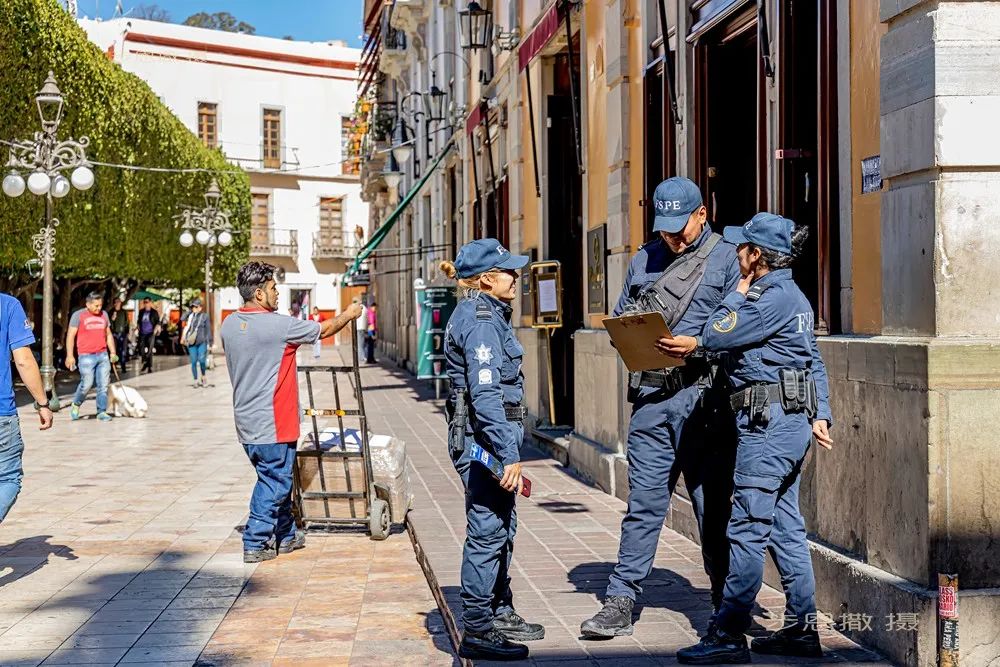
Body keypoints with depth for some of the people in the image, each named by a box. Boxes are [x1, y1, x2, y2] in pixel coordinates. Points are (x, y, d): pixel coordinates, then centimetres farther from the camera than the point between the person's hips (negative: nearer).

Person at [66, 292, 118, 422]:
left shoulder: (104, 315, 13)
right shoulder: (78, 315, -1)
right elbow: (70, 336, -3)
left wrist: (112, 352, 14)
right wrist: (70, 356, -10)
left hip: (103, 355, 5)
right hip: (86, 356, -5)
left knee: (104, 385, 0)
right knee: (87, 384, -9)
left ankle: (102, 412, 6)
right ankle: (76, 405, 17)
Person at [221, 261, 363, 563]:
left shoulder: (229, 324, 4)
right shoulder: (278, 325, -18)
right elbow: (324, 329, -4)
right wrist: (349, 314, 14)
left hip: (246, 421, 8)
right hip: (271, 422, -8)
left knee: (276, 477, 19)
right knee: (274, 482, 1)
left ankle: (286, 535, 30)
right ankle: (256, 544, 2)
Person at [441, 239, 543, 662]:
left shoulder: (489, 315, 16)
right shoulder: (480, 321, -16)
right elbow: (485, 394, -23)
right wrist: (509, 454, -25)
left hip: (492, 438, 11)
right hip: (482, 438, -11)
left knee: (502, 529, 18)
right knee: (487, 531, -6)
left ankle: (500, 614, 30)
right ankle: (477, 631, 0)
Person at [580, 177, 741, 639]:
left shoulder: (725, 259, 2)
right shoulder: (643, 261, 16)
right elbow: (620, 319, 20)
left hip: (704, 397, -3)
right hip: (651, 396, 3)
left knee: (713, 505, 5)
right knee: (643, 501, 3)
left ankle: (727, 605, 17)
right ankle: (621, 601, 7)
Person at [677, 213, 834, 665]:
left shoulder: (774, 297, -15)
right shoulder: (790, 295, 17)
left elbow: (715, 337, -15)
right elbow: (815, 362, 19)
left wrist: (738, 293, -2)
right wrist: (820, 415, 16)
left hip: (770, 422, -11)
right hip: (789, 420, 11)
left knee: (747, 526, -9)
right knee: (785, 527, 12)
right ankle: (803, 630, 17)